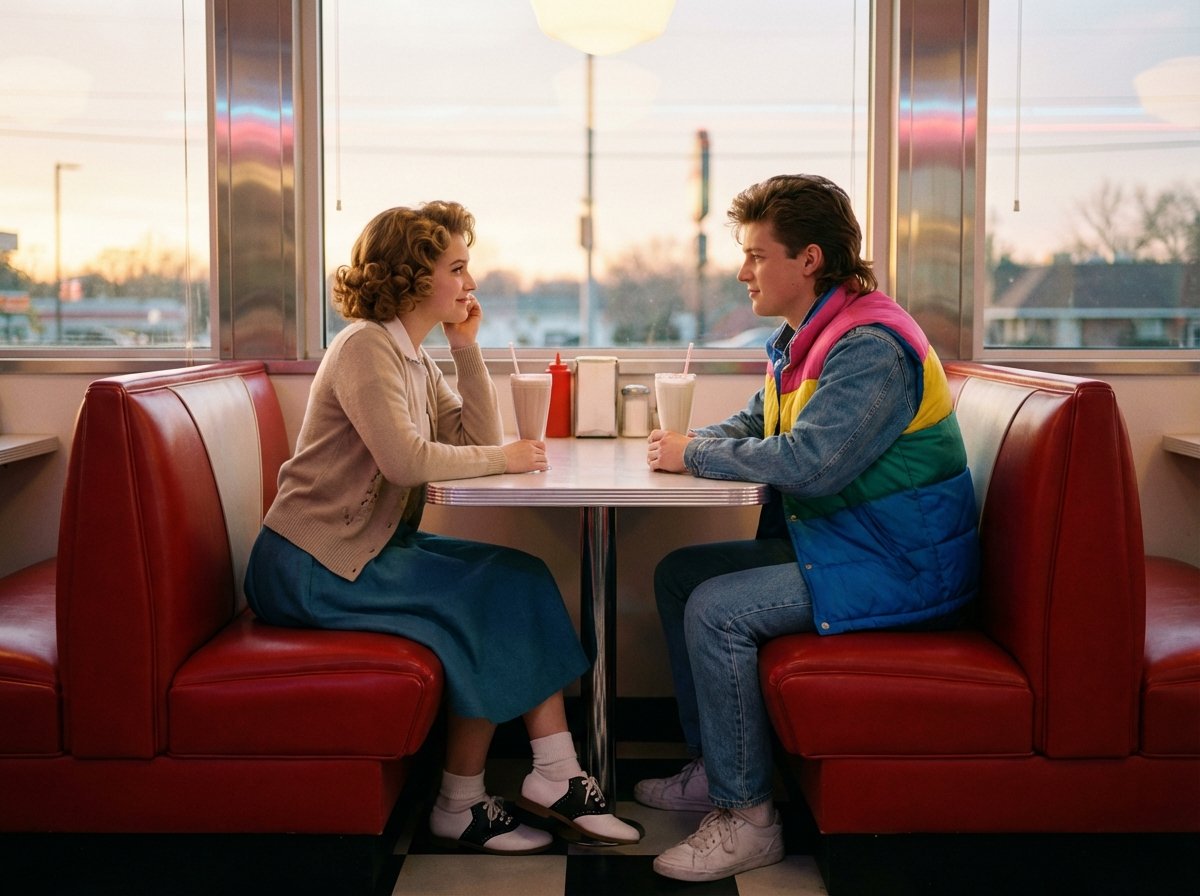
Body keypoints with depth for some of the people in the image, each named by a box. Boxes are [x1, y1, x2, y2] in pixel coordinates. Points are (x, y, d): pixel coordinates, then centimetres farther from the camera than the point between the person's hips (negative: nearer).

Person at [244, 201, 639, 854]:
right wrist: (500, 458, -15)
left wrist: (467, 348, 5)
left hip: (372, 547, 9)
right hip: (311, 566, -9)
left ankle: (555, 777, -5)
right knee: (494, 594, -16)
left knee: (522, 579, -5)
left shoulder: (413, 358, 16)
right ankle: (461, 804, -4)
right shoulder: (365, 348, -13)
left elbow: (478, 436, 12)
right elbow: (405, 459, -26)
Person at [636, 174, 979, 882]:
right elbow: (757, 422, 21)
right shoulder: (802, 338, 11)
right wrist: (691, 442, -2)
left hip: (901, 565, -10)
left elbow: (811, 461, -32)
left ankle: (748, 816, -10)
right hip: (832, 540, 10)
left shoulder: (871, 346, -22)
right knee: (678, 574, 8)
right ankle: (713, 768, 16)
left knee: (716, 610, -22)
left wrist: (696, 455, -19)